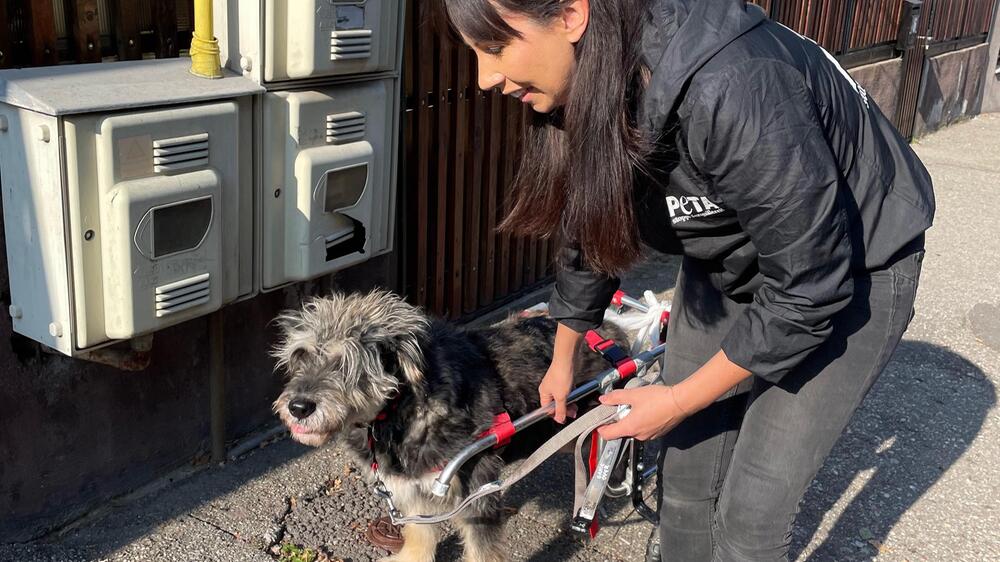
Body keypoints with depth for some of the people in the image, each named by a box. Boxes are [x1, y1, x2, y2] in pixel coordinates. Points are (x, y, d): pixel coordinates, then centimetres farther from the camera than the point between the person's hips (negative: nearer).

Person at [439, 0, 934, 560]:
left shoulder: (736, 88, -39)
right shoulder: (583, 94, -15)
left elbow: (808, 291, -27)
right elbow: (590, 228, 6)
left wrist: (678, 400, -16)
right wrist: (563, 358, 20)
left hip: (847, 275, -6)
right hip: (730, 264, 6)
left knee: (750, 509, -1)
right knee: (686, 470, 9)